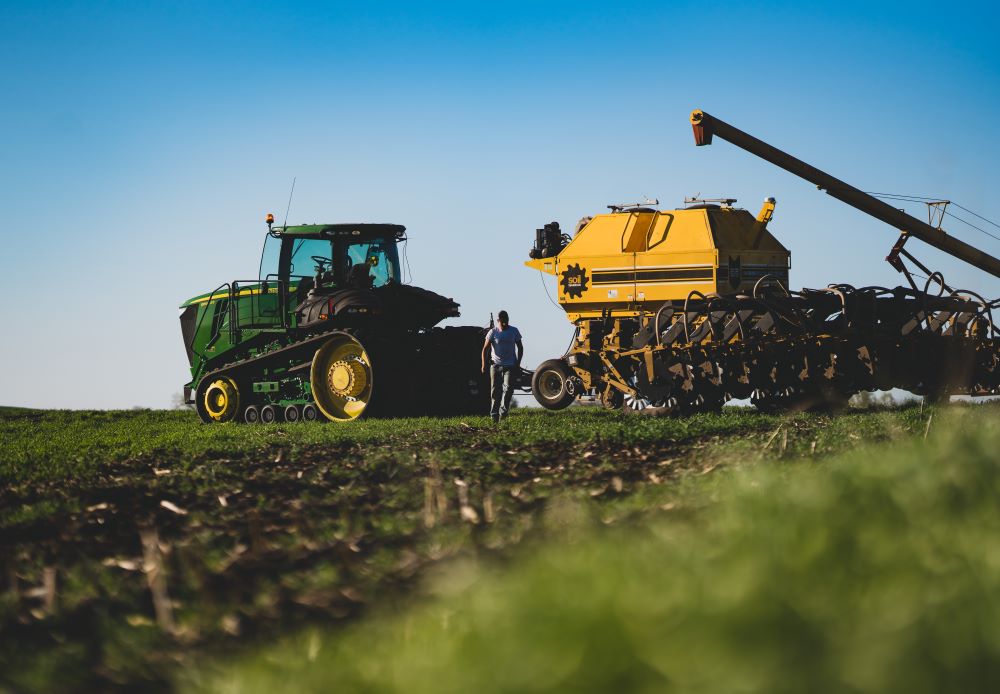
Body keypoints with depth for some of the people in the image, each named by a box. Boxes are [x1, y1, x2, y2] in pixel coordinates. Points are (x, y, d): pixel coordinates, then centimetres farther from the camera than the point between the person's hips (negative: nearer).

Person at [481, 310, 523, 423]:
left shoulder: (514, 331, 2)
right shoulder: (493, 332, -2)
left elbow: (520, 347, 12)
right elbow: (485, 349, -1)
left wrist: (518, 363, 2)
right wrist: (484, 364, -12)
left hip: (510, 366, 0)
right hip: (496, 366, 0)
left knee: (508, 387, -16)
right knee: (495, 390, 0)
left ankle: (503, 411, -14)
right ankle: (494, 415, 4)